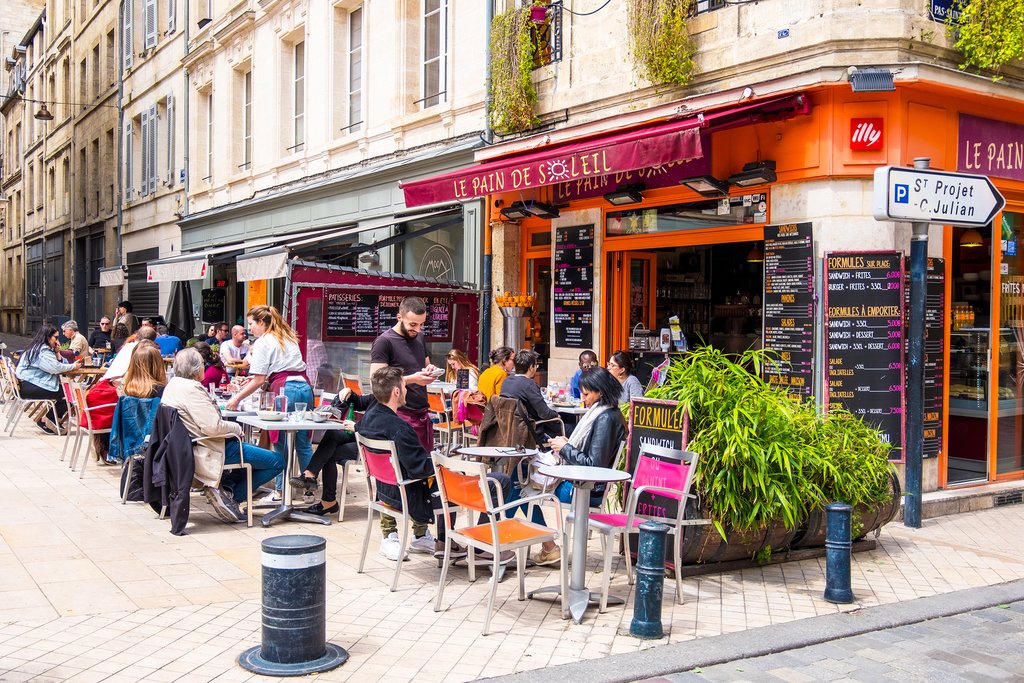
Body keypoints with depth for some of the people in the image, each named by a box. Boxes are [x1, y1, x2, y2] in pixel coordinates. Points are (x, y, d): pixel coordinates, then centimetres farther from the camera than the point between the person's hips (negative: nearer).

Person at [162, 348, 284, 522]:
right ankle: (231, 495, -6)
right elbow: (212, 427, -27)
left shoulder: (173, 384, 9)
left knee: (254, 448, 29)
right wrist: (237, 428, -10)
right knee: (277, 461, -9)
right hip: (212, 450, -11)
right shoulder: (191, 389, -22)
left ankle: (226, 484, 8)